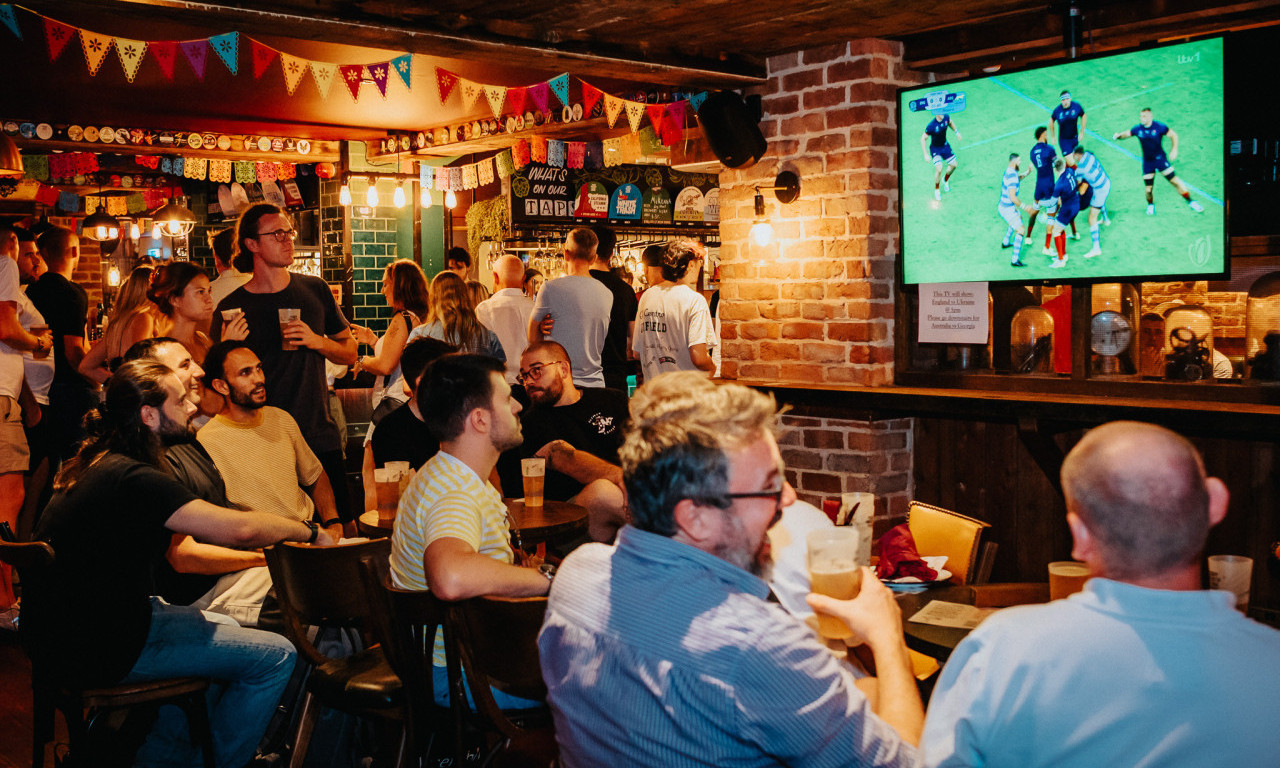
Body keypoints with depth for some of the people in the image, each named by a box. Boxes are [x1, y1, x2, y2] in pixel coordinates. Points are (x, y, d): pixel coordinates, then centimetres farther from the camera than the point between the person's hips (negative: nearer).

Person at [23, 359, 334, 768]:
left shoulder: (99, 465, 10)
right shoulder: (131, 479, -22)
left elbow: (181, 555, 15)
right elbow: (238, 528, -24)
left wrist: (267, 553, 12)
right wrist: (309, 531, -8)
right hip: (97, 647, -10)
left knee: (223, 628, 27)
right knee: (275, 656, -8)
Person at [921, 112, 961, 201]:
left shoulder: (946, 117, -15)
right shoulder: (931, 126, -31)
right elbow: (923, 139, -21)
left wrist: (956, 132, 10)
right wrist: (926, 154, -23)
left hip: (945, 146, 6)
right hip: (935, 149, -6)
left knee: (954, 164, 12)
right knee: (939, 169, -19)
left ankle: (945, 180, 44)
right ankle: (937, 190, 7)